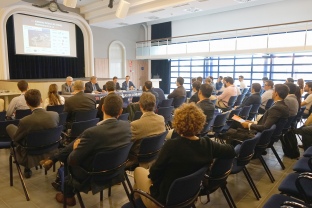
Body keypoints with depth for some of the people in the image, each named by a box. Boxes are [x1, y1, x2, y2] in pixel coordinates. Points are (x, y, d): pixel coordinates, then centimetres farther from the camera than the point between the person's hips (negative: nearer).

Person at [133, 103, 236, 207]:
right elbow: (231, 151, 0)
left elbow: (154, 172, -19)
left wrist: (151, 173, 3)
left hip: (165, 199, -6)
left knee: (139, 170, 20)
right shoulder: (207, 144, -16)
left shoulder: (172, 145, -31)